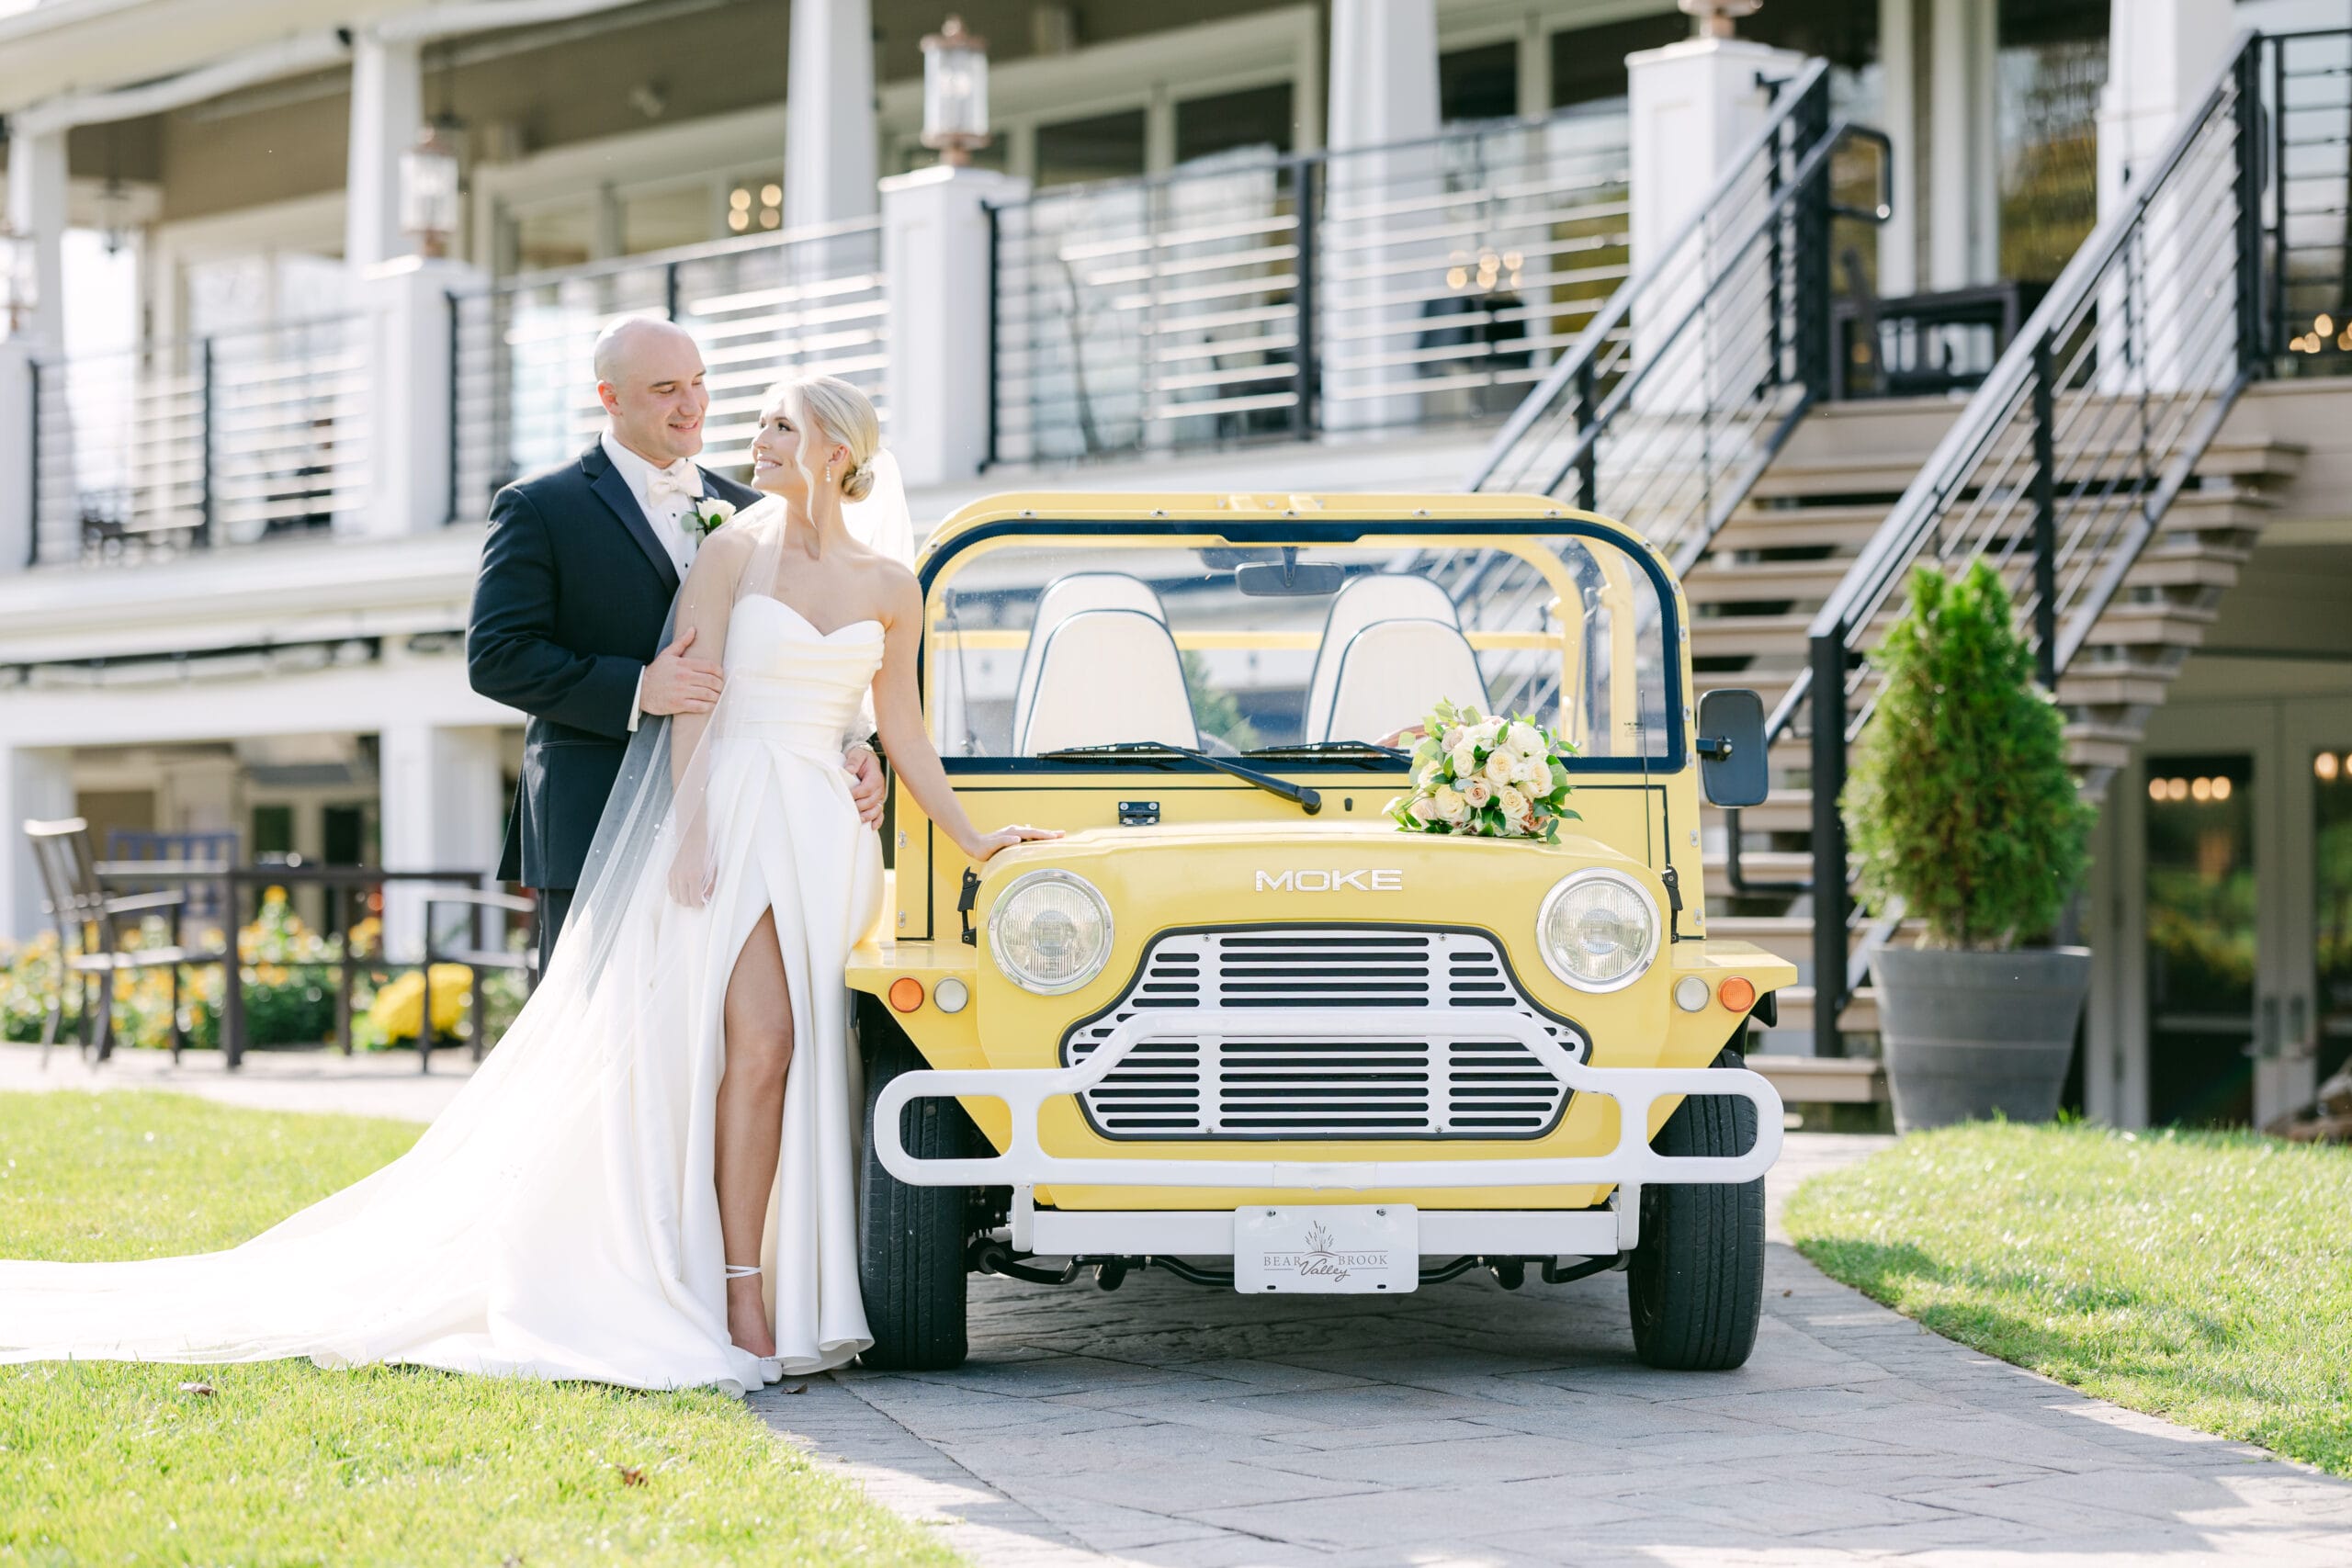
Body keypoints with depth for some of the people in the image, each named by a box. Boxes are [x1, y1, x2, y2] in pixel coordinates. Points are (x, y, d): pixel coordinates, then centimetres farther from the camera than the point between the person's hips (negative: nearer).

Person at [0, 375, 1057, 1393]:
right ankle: (739, 1299, -11)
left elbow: (902, 731, 17)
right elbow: (691, 701, -3)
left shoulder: (890, 590, 11)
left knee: (804, 1054, -2)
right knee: (759, 1039, -14)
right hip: (730, 820, -3)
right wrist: (692, 833, -12)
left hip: (826, 835, 3)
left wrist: (968, 837, 14)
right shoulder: (731, 553, 3)